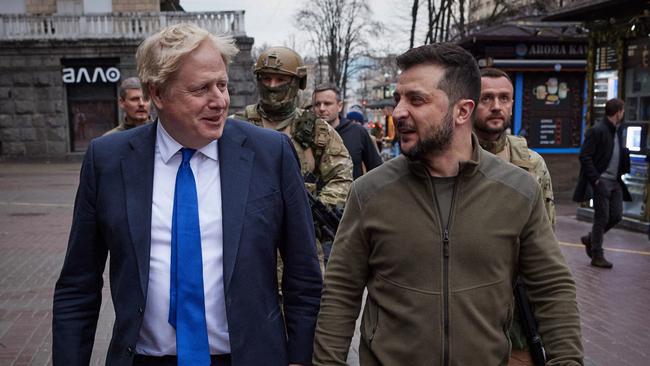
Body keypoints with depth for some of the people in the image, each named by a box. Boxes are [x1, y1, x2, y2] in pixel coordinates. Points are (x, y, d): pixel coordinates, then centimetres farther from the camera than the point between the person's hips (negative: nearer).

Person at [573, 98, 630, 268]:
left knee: (616, 216, 7)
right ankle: (597, 256, 9)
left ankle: (590, 238, 28)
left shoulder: (617, 131, 13)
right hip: (601, 181, -8)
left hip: (615, 182, 8)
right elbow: (585, 157, -15)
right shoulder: (597, 130, -12)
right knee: (602, 218, -2)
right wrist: (595, 179, -18)